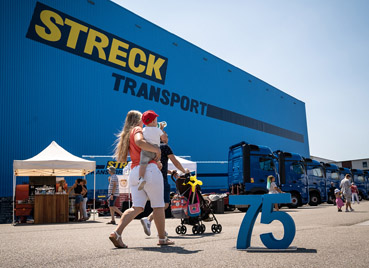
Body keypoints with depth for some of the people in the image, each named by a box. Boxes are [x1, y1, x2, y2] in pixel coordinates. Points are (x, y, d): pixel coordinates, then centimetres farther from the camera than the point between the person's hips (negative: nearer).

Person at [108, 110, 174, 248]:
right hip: (148, 169, -8)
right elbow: (139, 142, -25)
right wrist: (157, 149, -16)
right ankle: (162, 238, 8)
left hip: (134, 172, 8)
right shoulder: (137, 129, -2)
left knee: (137, 207, 2)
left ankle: (117, 233, -12)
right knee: (158, 206, 2)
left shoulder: (127, 134, 24)